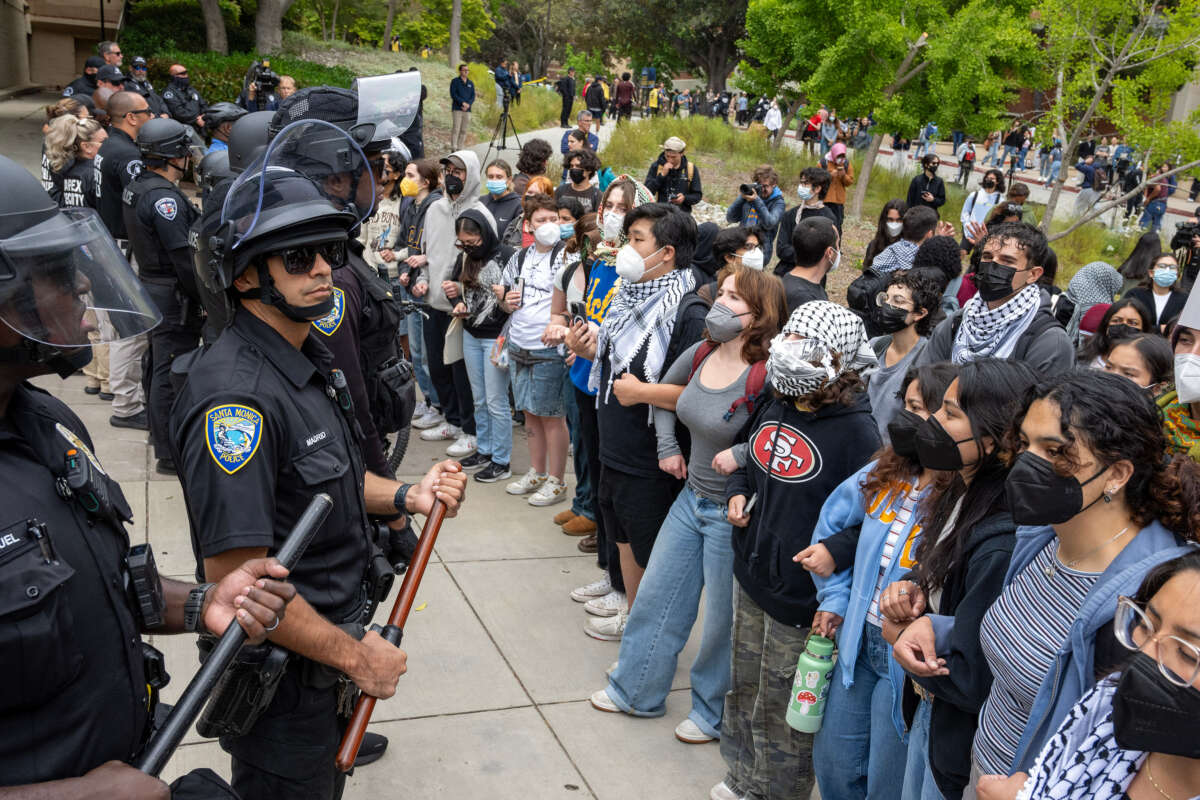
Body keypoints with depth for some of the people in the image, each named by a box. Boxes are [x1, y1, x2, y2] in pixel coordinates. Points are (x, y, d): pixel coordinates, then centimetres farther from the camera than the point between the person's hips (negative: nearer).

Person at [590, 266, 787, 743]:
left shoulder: (765, 378, -26)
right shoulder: (700, 355, -3)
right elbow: (665, 393, 17)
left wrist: (744, 454, -27)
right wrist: (667, 446, 11)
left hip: (733, 513, -7)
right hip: (692, 499, 8)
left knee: (723, 620, 10)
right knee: (656, 595, 19)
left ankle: (714, 713, 33)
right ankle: (635, 690, 38)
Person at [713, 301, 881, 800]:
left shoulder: (856, 431, -23)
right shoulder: (775, 405, 0)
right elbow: (744, 452, 19)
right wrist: (737, 492, 1)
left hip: (800, 593, -7)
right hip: (750, 573, 7)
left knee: (780, 708, 12)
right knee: (743, 687, 25)